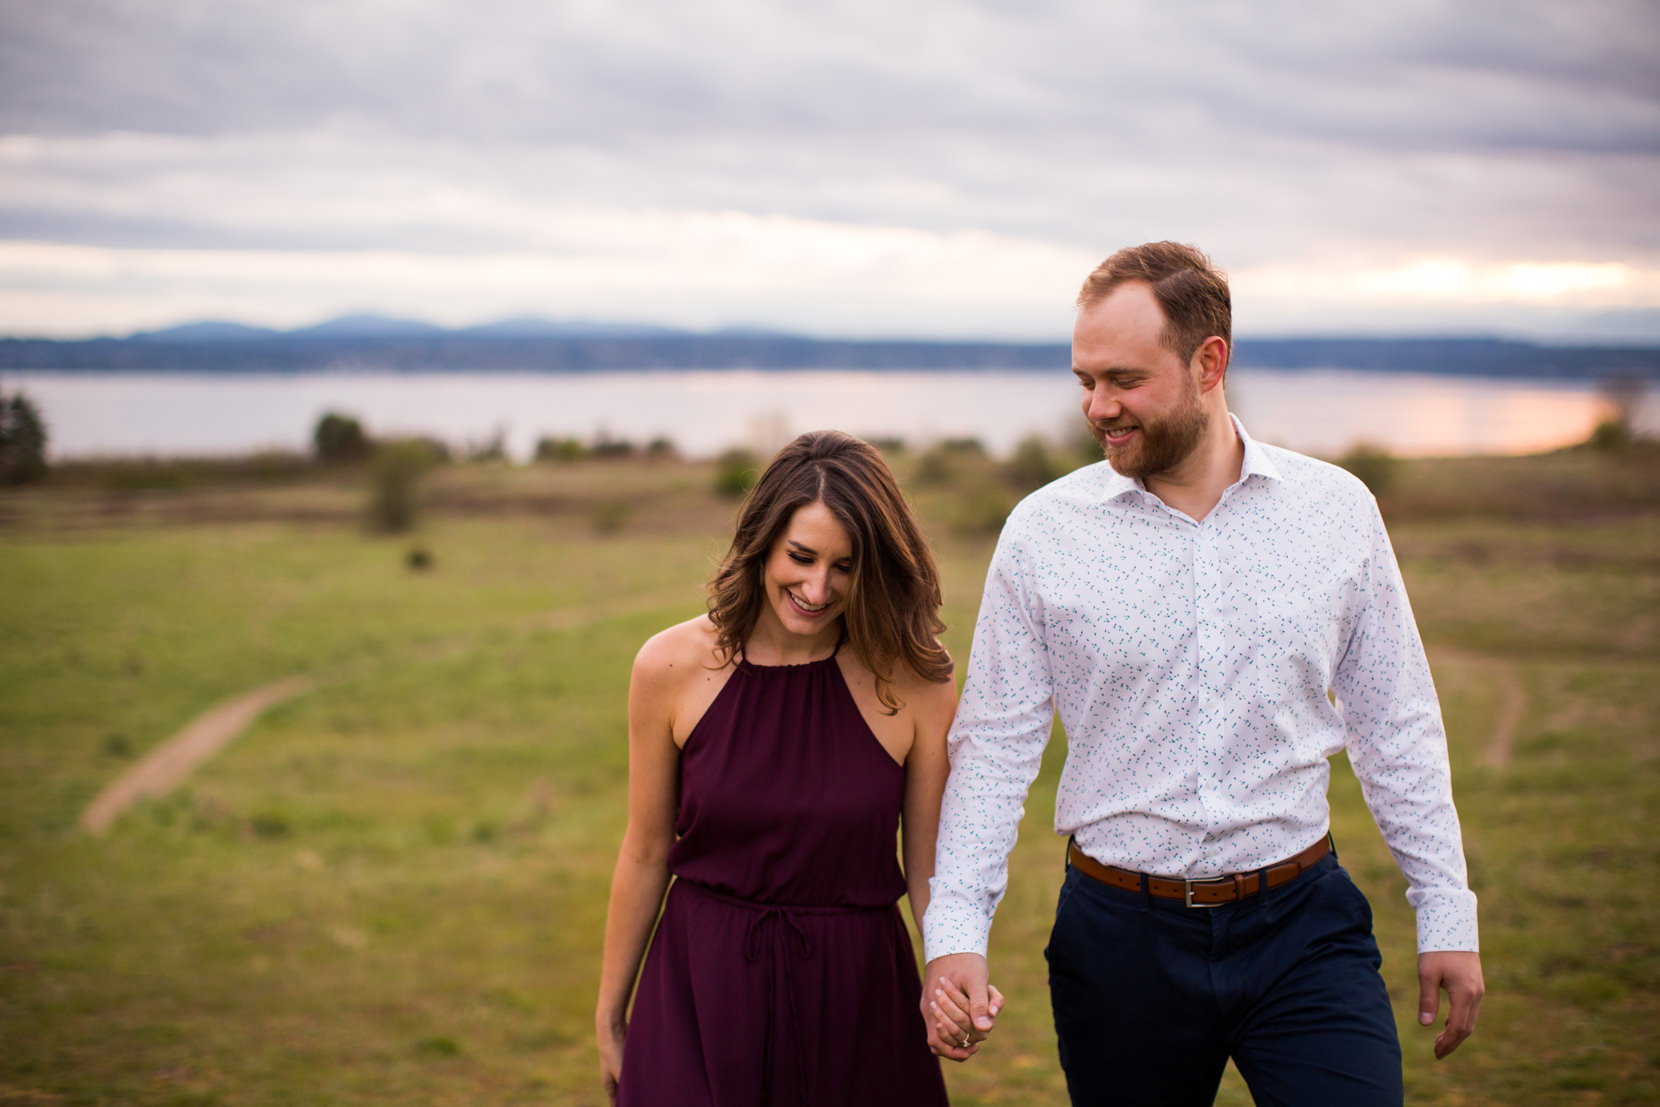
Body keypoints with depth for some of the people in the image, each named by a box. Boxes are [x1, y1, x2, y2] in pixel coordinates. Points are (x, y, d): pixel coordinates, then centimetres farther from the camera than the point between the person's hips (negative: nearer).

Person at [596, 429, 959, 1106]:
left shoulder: (916, 685, -9)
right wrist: (609, 1014, 9)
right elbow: (646, 854, 2)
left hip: (856, 996, 0)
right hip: (703, 987, 0)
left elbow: (931, 870, -3)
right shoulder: (671, 668, -8)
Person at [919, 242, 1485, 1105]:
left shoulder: (1337, 511, 0)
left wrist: (1446, 914, 7)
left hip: (1301, 926, 1)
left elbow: (1395, 727, 7)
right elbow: (995, 744, -2)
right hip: (1121, 935, 0)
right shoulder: (1043, 532, -4)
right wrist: (955, 930, -10)